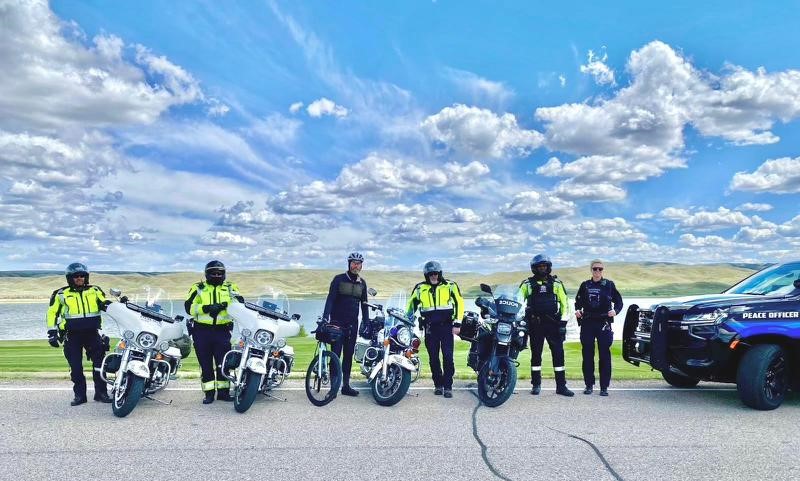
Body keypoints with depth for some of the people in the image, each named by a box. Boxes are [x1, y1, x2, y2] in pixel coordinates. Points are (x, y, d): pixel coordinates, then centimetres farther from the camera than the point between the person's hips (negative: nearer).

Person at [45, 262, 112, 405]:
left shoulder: (95, 291, 8)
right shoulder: (61, 294, 3)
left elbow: (106, 305, 9)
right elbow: (52, 313, 6)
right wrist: (52, 332, 0)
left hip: (92, 333, 1)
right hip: (72, 336, -1)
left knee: (100, 362, -4)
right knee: (75, 367, 2)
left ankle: (101, 392, 3)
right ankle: (79, 394, 13)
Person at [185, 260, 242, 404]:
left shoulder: (230, 288, 10)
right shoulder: (198, 288, 8)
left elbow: (240, 304, -4)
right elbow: (189, 307, -4)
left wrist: (225, 304, -22)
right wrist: (206, 308, -19)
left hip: (223, 331, 0)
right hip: (202, 331, 0)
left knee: (223, 363, 0)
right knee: (205, 364, 4)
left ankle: (224, 391, 10)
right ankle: (208, 393, 12)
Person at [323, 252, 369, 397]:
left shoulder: (362, 283, 10)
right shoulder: (339, 279, -2)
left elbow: (364, 305, 14)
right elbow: (330, 299, -8)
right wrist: (325, 318, -19)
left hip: (352, 325, 4)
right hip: (337, 323, -4)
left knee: (348, 355, 8)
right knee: (335, 355, -5)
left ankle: (346, 385, 14)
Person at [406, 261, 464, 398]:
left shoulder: (450, 286, 2)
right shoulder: (420, 288, 9)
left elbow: (459, 302, 0)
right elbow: (412, 304, 19)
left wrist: (457, 323, -6)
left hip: (446, 326, -2)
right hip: (430, 327, 3)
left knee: (448, 356, -6)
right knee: (433, 357, 7)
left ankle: (448, 386, 1)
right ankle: (438, 384, 19)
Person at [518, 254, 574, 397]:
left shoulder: (556, 283, 9)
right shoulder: (527, 283, 7)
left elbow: (564, 303, 8)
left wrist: (563, 322, 0)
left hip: (553, 323, 0)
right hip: (535, 324, 0)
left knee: (558, 353, -1)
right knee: (536, 354, 5)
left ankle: (561, 385, 6)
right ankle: (536, 384, 14)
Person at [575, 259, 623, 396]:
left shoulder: (609, 284, 6)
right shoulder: (585, 285, 11)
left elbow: (619, 301, 7)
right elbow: (578, 301, 18)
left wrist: (615, 310, -12)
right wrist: (577, 310, -2)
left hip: (603, 323, -2)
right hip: (587, 323, 2)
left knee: (605, 355, -2)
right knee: (587, 354, 4)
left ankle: (604, 387, 4)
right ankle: (589, 385, 13)